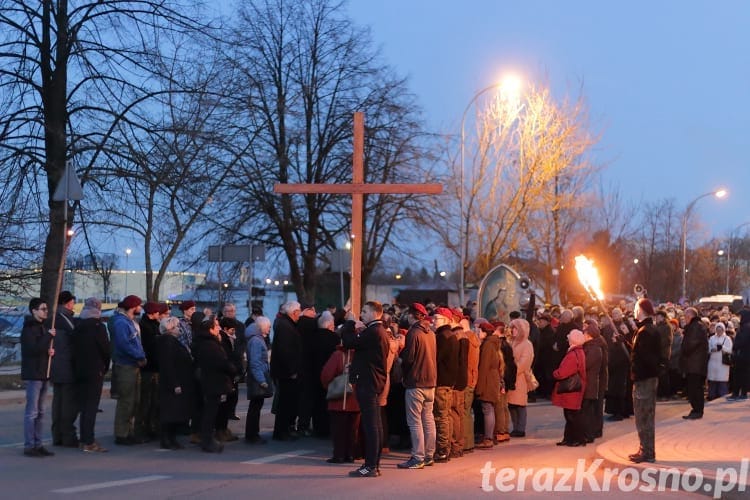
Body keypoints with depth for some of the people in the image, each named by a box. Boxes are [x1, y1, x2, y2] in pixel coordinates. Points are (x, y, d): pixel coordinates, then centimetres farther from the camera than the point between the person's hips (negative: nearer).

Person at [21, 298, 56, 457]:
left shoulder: (43, 328, 17)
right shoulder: (29, 329, -10)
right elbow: (34, 349, -23)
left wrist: (51, 351, 3)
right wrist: (49, 336, -18)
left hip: (43, 374, 9)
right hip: (32, 375, -9)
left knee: (40, 412, 10)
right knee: (32, 412, -7)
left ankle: (37, 444, 15)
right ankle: (29, 446, -5)